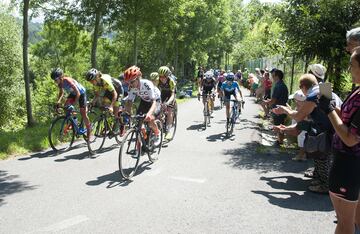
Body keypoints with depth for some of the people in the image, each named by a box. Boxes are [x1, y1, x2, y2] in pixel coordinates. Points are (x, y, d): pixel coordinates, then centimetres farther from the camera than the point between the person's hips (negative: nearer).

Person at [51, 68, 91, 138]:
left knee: (83, 113, -6)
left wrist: (74, 103, -36)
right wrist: (58, 101, -11)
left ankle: (88, 129, 8)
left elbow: (78, 93, -36)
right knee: (66, 106, -13)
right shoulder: (60, 83, -14)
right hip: (73, 93, 7)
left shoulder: (68, 81, -36)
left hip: (81, 93, -7)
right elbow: (61, 92, 5)